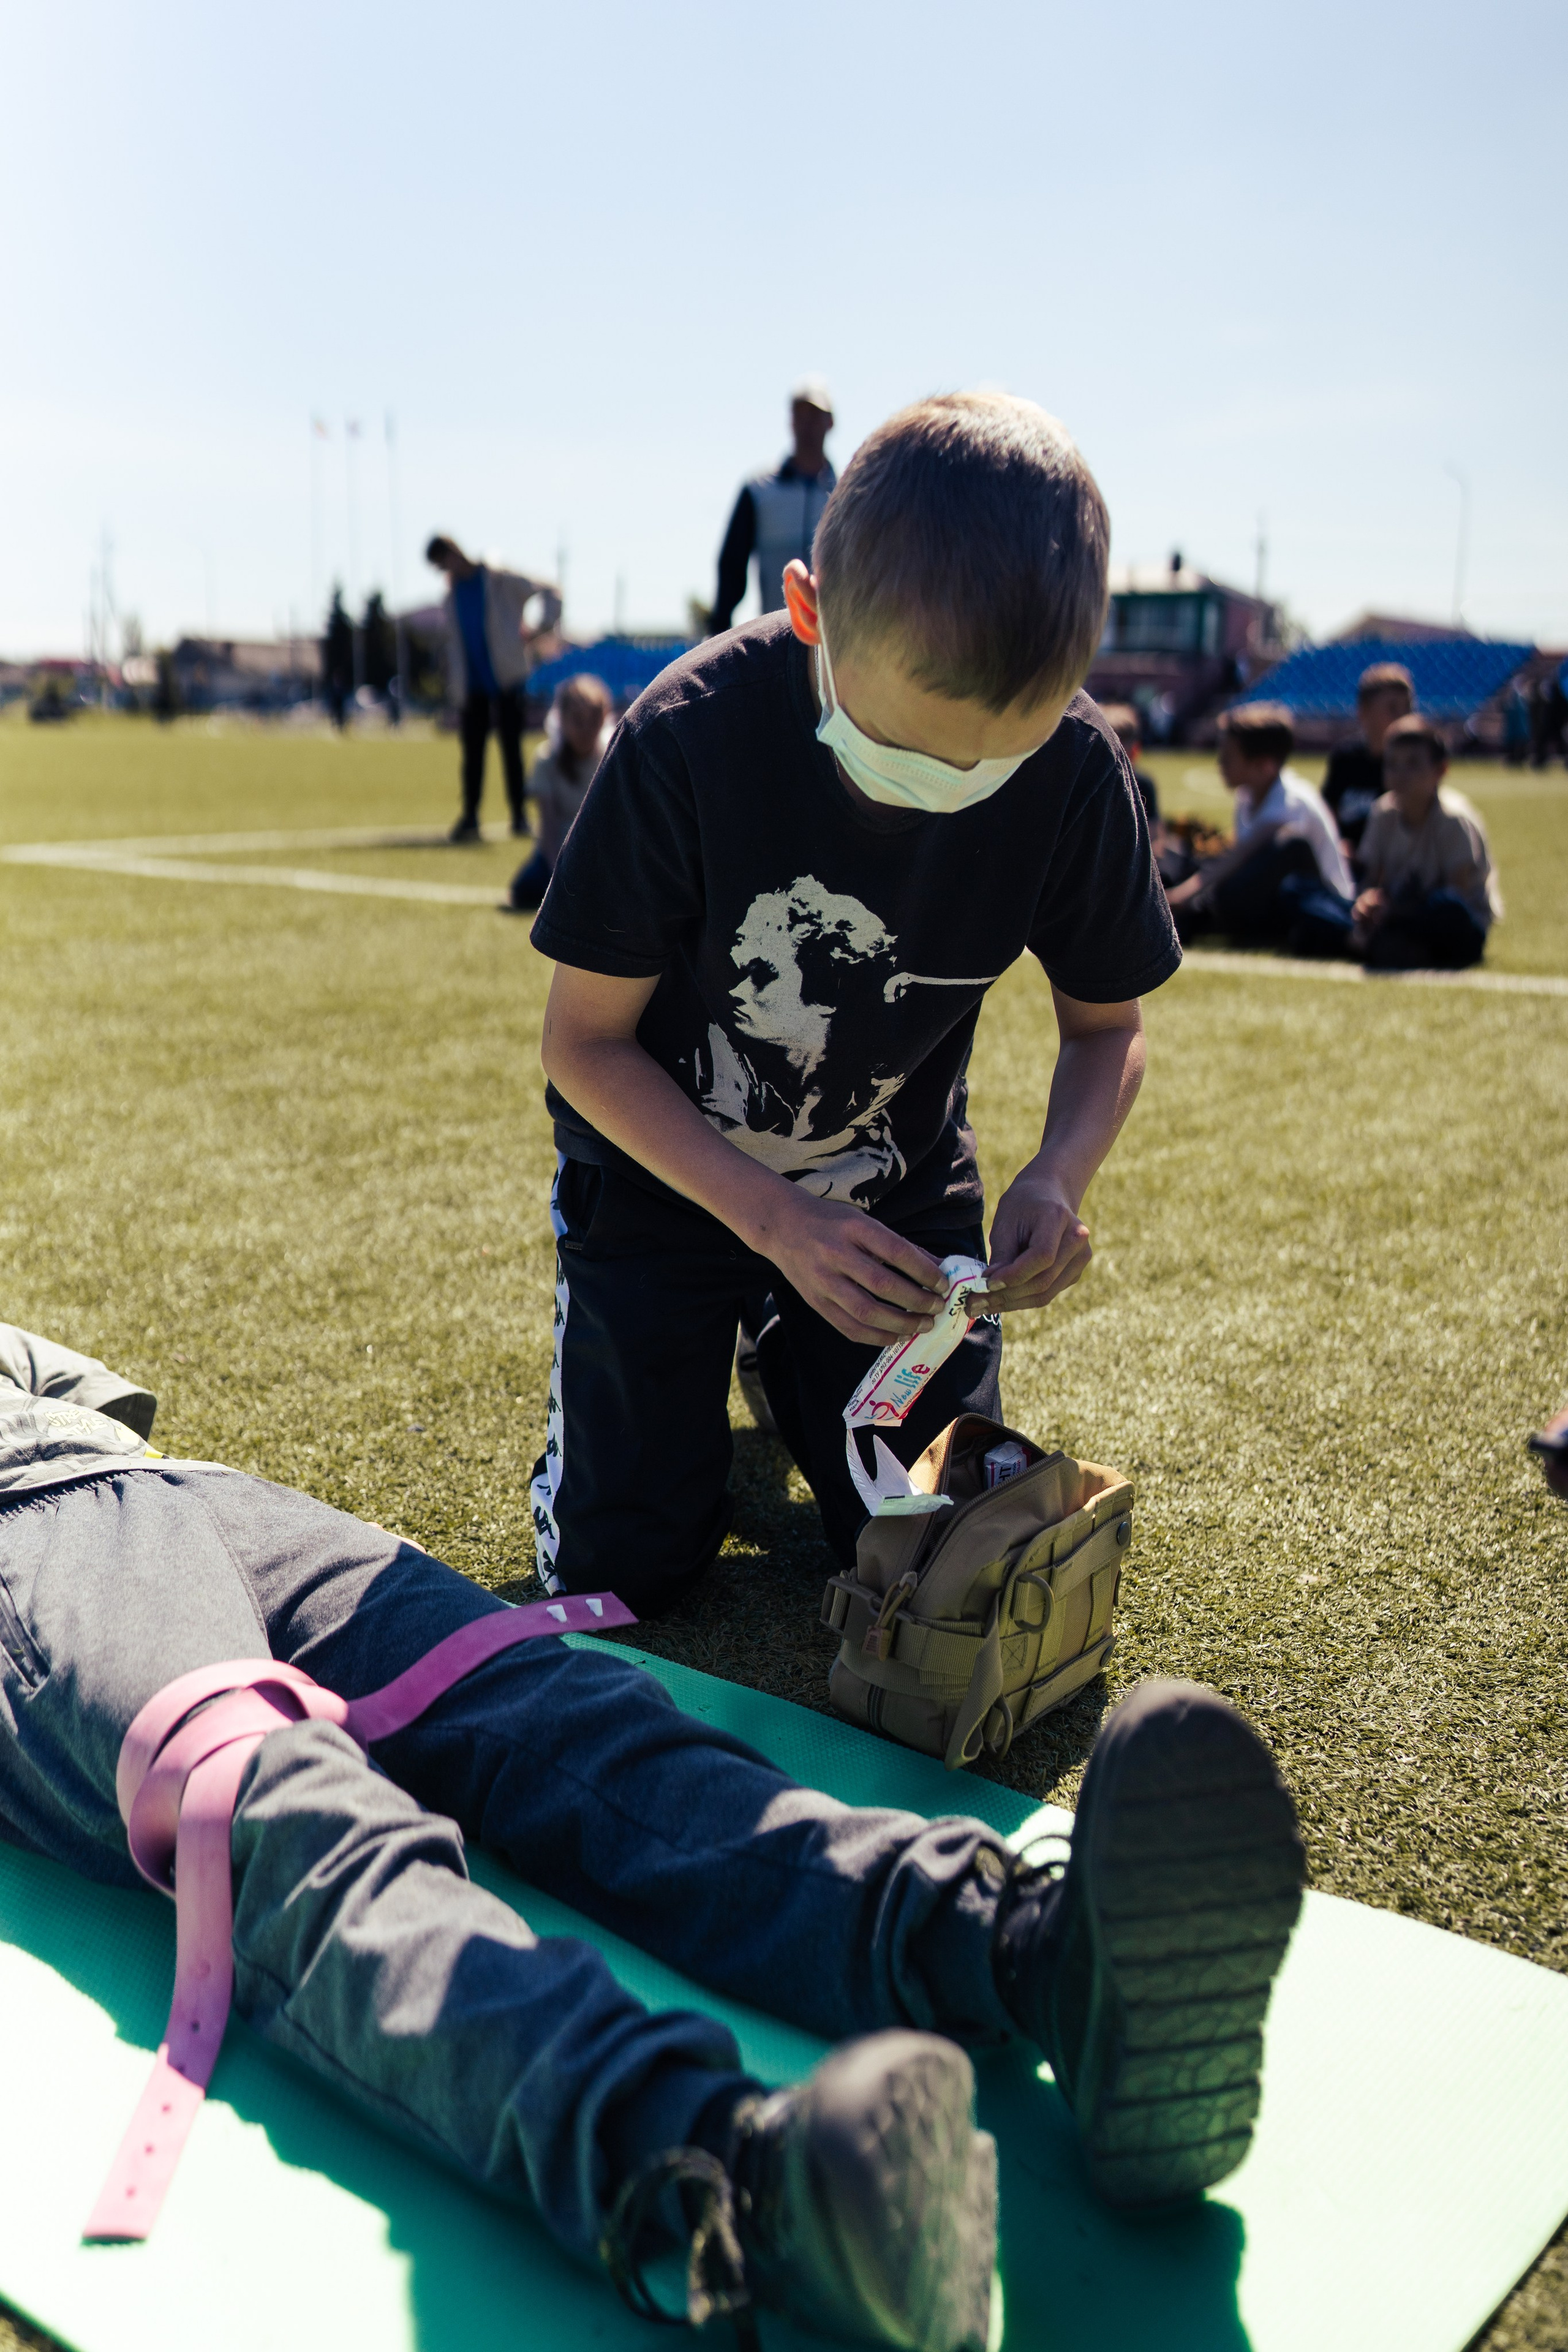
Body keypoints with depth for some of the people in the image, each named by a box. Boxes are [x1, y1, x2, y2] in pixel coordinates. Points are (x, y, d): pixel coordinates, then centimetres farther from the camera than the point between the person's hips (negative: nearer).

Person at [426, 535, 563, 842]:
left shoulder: (501, 581, -2)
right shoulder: (452, 595, 15)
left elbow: (549, 592, -1)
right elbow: (453, 642, 18)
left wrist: (541, 628, -13)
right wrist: (454, 687, 10)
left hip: (506, 680, -4)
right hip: (472, 687, 4)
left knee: (511, 747, -2)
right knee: (472, 750, 0)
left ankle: (519, 816, 5)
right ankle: (470, 819, 2)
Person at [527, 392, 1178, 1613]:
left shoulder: (1078, 770, -23)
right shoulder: (689, 739, -30)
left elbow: (1107, 1022, -5)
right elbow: (584, 1040, -19)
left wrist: (1059, 1175, -27)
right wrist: (774, 1219, -29)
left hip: (896, 1187, 2)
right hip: (670, 1168, -2)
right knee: (621, 1561, -5)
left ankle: (793, 1349, 29)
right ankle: (721, 1339, 25)